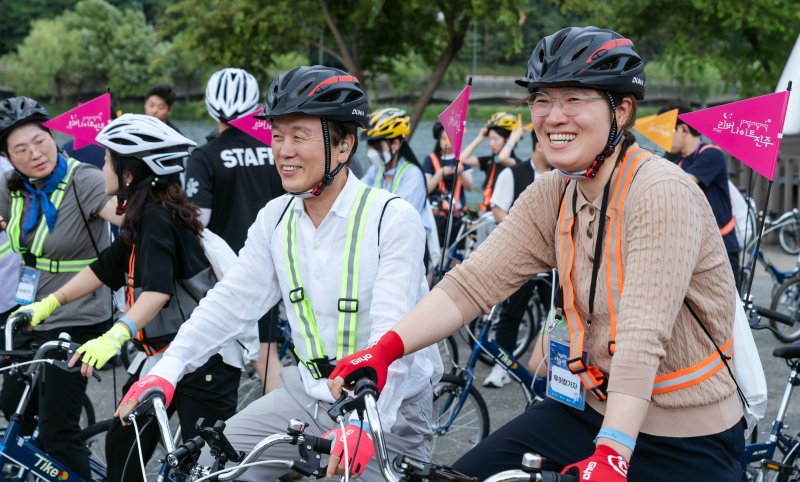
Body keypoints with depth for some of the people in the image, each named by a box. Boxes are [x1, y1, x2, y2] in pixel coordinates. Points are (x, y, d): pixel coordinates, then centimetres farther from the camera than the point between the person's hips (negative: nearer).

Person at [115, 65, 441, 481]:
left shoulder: (393, 219, -17)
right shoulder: (276, 218, 2)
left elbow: (393, 334, -27)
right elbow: (230, 299, -3)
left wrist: (364, 424, -39)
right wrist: (165, 371, -16)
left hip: (389, 411, -5)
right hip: (309, 395, 5)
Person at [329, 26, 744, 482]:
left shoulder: (664, 194, -20)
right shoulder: (552, 197, 0)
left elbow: (643, 336, -30)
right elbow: (474, 281, -10)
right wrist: (383, 351, -22)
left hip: (687, 444, -5)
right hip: (593, 409, 6)